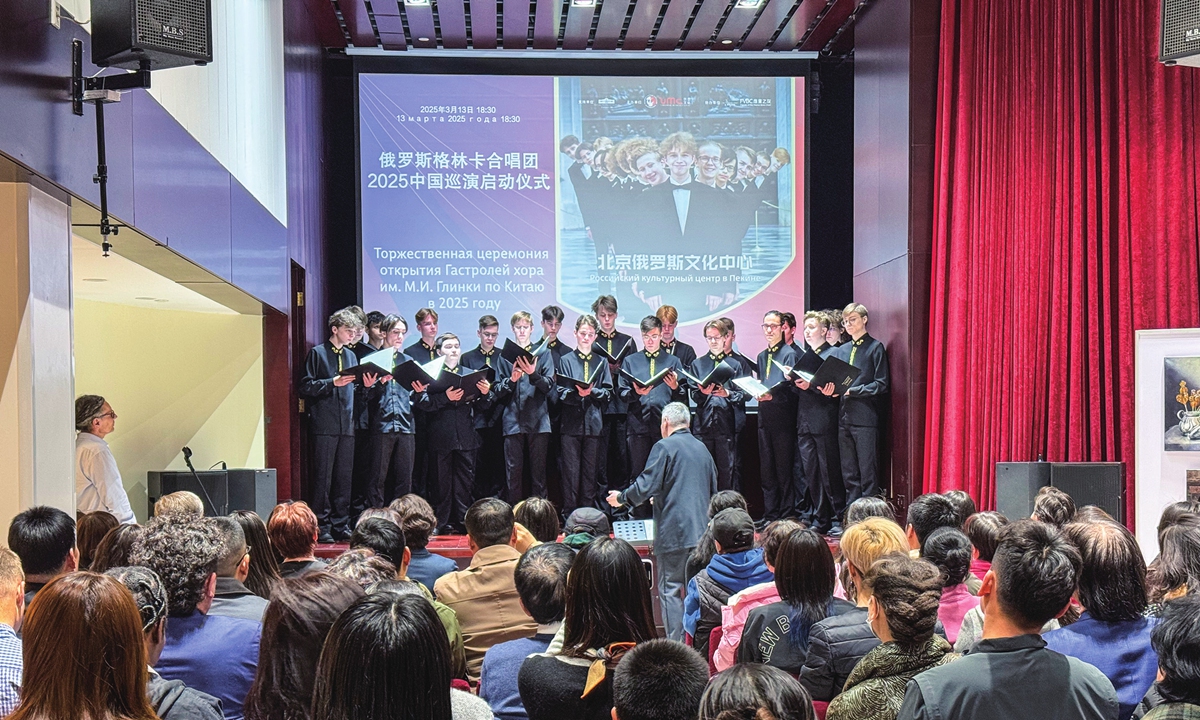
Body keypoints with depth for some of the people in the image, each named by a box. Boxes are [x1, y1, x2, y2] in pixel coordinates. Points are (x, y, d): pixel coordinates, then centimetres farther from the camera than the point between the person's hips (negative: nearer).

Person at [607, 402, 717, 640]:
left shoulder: (664, 447, -7)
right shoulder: (702, 448, 15)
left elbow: (646, 486, -13)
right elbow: (713, 490, 22)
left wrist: (621, 498, 3)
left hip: (674, 532, -7)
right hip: (702, 531, 7)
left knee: (670, 589, -3)